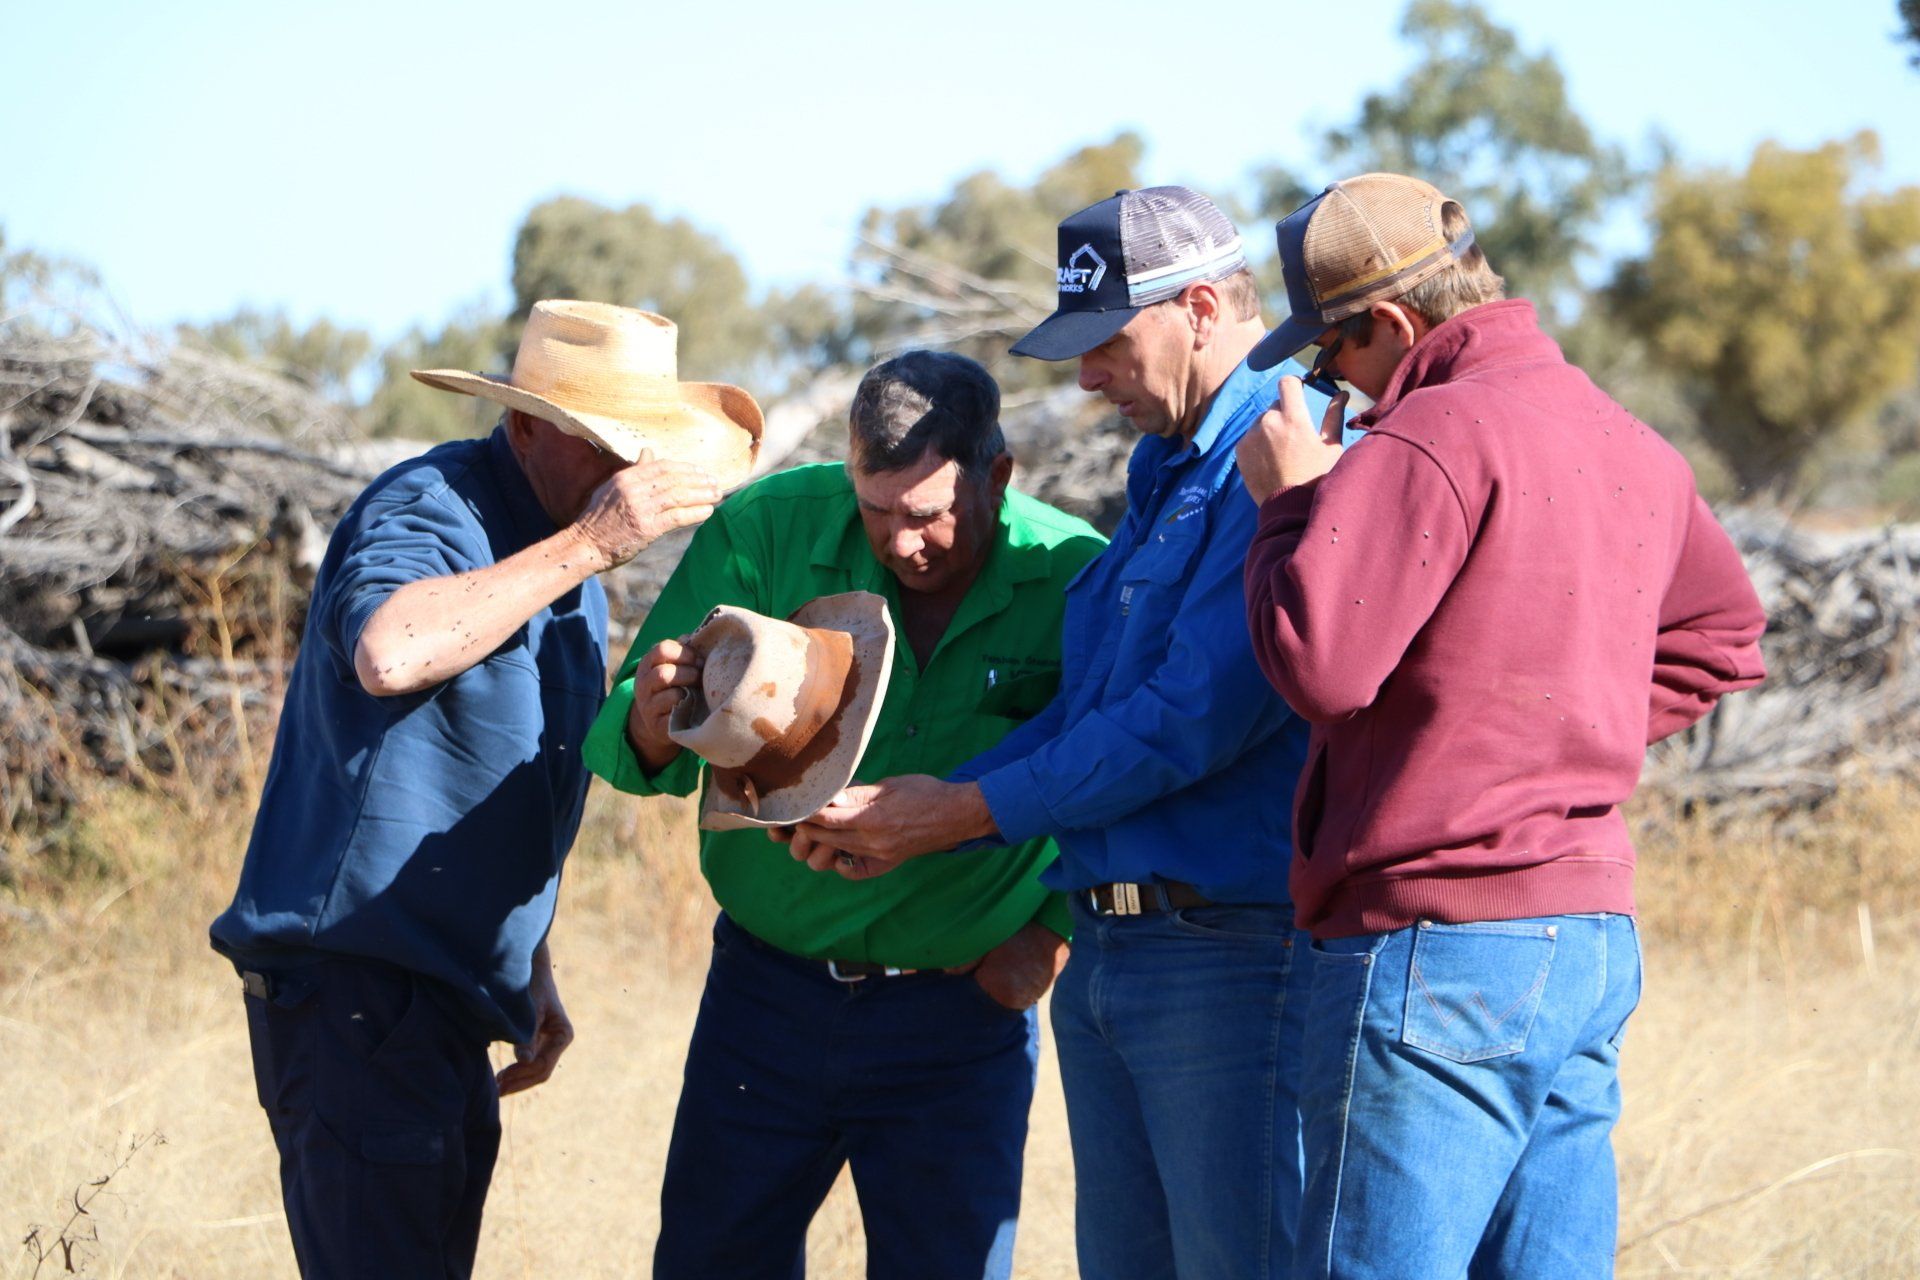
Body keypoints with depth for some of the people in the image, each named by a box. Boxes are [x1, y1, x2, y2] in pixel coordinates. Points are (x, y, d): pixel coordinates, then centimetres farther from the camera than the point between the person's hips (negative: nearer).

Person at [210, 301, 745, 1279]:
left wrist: (530, 975, 26)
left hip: (445, 999, 10)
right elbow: (389, 653, -37)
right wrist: (585, 548, -30)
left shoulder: (565, 561, 18)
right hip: (353, 990, -10)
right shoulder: (426, 513, -12)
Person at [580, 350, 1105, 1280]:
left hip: (959, 1017, -1)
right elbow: (638, 756, -8)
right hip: (767, 986, 2)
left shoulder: (1074, 582, -12)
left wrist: (1056, 932, -5)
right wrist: (653, 720, -31)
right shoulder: (767, 530, -10)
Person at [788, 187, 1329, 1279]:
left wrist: (966, 812, -10)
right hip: (1106, 959, 10)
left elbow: (1191, 719, -20)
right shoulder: (1167, 471, 19)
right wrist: (904, 819, 7)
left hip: (1235, 954, -10)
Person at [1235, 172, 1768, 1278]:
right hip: (1599, 937, 9)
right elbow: (1723, 638, 30)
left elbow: (1319, 664, -18)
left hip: (1440, 940, -9)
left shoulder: (1428, 440, -14)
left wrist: (1294, 502, -4)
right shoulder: (1626, 441, 16)